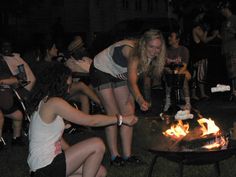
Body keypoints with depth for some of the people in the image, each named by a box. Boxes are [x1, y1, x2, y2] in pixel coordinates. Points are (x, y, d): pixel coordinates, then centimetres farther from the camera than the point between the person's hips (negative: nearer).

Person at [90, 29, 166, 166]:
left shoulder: (147, 55, -15)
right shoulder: (134, 53, -38)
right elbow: (132, 82, -51)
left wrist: (130, 97, -10)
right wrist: (140, 100, -67)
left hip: (118, 74, 8)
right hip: (101, 71, -7)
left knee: (128, 112, 0)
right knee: (114, 114, -11)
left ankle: (127, 155, 3)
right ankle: (114, 155, -2)